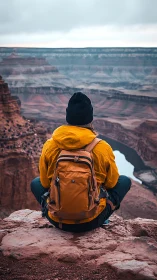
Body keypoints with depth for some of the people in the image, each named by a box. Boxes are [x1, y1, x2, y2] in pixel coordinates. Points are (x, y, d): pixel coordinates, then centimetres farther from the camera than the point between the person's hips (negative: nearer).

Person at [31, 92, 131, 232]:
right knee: (125, 180, 18)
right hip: (92, 221, -1)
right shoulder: (103, 147, -12)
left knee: (36, 182, 28)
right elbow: (111, 183, 3)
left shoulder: (49, 146, -8)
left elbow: (45, 183, 5)